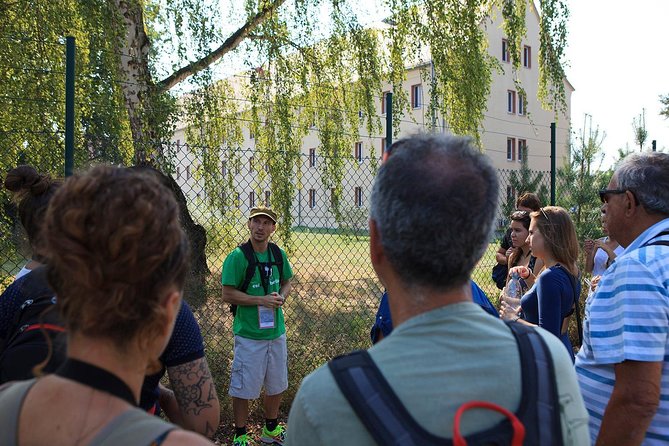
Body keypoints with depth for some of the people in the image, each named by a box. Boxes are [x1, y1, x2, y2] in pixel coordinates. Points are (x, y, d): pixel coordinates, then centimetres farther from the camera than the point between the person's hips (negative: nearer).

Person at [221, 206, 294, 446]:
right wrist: (261, 300, -21)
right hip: (249, 334, -6)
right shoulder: (237, 257, -14)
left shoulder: (279, 254, 3)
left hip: (276, 331, 6)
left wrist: (281, 297, -7)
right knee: (243, 388, 4)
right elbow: (228, 294, -14)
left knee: (276, 385, 18)